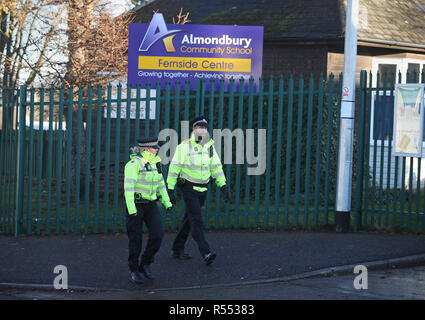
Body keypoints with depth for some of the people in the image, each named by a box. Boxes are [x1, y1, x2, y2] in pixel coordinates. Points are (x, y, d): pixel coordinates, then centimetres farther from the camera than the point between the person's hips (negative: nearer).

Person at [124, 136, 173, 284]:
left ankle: (145, 265, 11)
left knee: (157, 234, -7)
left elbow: (160, 184, 19)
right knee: (135, 239, 2)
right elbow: (128, 186, -20)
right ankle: (134, 271, 16)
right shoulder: (134, 163, -15)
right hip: (135, 204, -6)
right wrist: (131, 207, -25)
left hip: (150, 204, 6)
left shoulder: (155, 163, 8)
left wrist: (167, 202, 16)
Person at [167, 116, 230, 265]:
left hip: (202, 188, 6)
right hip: (188, 187, -6)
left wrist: (224, 186, 0)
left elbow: (216, 167, 9)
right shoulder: (184, 146, -11)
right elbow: (174, 168, -9)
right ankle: (206, 253, -22)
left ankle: (177, 250, 24)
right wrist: (170, 189, -11)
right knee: (196, 219, -14)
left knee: (189, 219, 13)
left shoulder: (210, 146, 6)